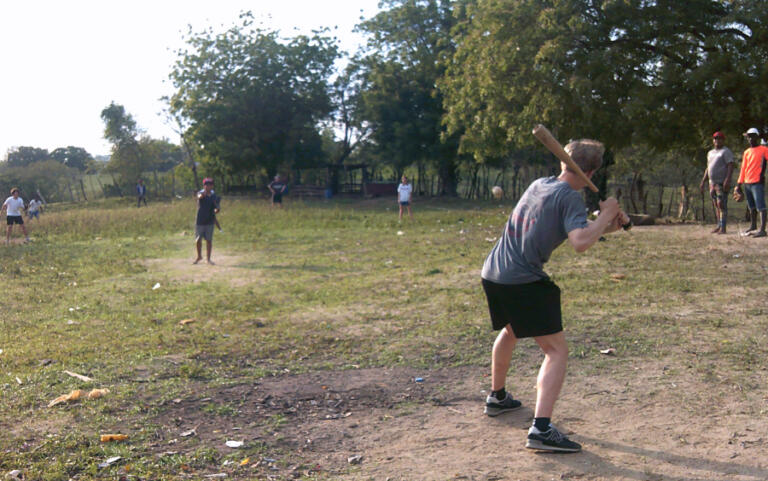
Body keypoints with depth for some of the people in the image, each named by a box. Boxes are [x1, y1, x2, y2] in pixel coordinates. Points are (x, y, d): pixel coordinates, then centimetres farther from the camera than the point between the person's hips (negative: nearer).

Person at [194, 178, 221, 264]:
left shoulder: (215, 197, 4)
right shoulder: (201, 193, -3)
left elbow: (216, 210, 7)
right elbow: (200, 196, -29)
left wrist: (217, 209, -17)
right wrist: (203, 194, -51)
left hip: (209, 222, 1)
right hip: (199, 221, -1)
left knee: (209, 240, 3)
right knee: (198, 240, 5)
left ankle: (208, 258, 16)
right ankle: (199, 256, 26)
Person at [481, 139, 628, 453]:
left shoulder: (539, 185, 15)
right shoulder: (570, 197, -9)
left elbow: (575, 230, 23)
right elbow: (580, 243, -24)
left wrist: (608, 225, 11)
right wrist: (605, 215, -10)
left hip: (492, 273, 9)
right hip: (523, 282, -9)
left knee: (509, 331, 32)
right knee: (556, 349, -5)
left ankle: (497, 397, 48)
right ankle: (541, 428, -18)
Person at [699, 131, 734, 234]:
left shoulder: (726, 151, -5)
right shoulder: (710, 153, 19)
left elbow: (730, 166, -14)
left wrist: (727, 179, -26)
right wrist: (703, 182, 19)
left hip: (722, 183, -8)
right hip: (712, 182, 8)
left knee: (721, 204, -12)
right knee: (716, 205, 9)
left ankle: (723, 228, -12)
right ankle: (719, 226, 14)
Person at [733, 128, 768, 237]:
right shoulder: (746, 152, 17)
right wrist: (739, 184, 15)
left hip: (758, 183, -7)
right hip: (747, 183, 7)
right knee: (751, 207, 13)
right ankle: (753, 227, 22)